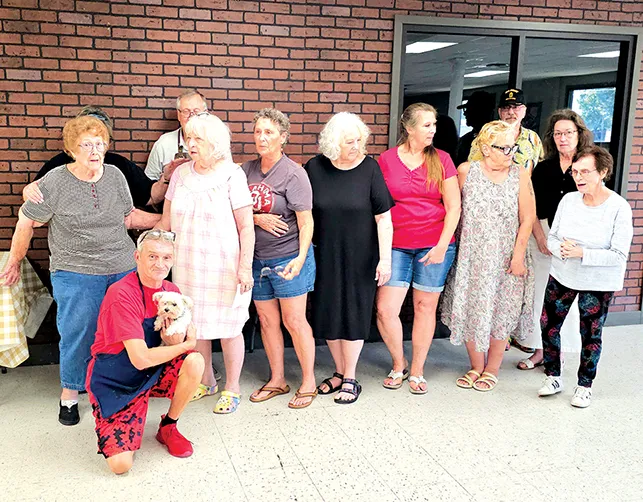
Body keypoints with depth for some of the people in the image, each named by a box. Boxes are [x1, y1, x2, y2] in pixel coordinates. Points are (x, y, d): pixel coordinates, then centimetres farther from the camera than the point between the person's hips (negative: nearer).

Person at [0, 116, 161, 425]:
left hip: (123, 270, 4)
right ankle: (70, 395, 23)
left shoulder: (116, 176, 4)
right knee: (77, 335, 2)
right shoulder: (54, 183, -8)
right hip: (76, 275, -4)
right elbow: (26, 223, 2)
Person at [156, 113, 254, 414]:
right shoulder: (181, 174, 5)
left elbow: (246, 226, -9)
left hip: (223, 268, -5)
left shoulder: (232, 175, -8)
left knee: (228, 328, 4)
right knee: (195, 325, 13)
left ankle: (232, 388, 21)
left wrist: (245, 266, -14)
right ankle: (206, 382, 32)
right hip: (187, 266, 5)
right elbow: (166, 220, 12)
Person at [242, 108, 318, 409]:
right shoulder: (247, 170, 4)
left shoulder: (293, 174, -11)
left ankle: (308, 382, 17)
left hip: (288, 257, -5)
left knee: (294, 321, 1)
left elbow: (306, 222, -12)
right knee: (267, 320, 12)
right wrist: (256, 217, -11)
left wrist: (300, 258, -23)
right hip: (257, 258, 5)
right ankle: (277, 380, 27)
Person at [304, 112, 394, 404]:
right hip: (325, 256, 2)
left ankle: (350, 379, 19)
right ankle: (340, 372, 28)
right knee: (328, 313, 10)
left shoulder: (369, 169, -8)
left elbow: (384, 218, -7)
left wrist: (385, 259, -11)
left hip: (359, 257, -2)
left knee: (353, 314, 4)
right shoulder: (315, 167, -3)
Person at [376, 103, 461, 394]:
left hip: (434, 245, 0)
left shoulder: (441, 159, 3)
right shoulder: (386, 160, 2)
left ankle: (417, 371, 22)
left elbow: (453, 206, 0)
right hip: (396, 246, 0)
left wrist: (442, 245, -8)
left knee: (425, 307, 7)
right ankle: (398, 365, 20)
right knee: (385, 310, -5)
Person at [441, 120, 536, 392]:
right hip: (471, 257, 1)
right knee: (470, 311, 6)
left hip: (505, 258, -1)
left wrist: (518, 254, -8)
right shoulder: (466, 171, -2)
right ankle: (476, 366, 26)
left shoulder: (520, 174, -2)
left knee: (500, 313, 6)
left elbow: (527, 219, -3)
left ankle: (491, 370, 24)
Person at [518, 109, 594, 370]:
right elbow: (532, 207, 7)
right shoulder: (543, 168, 9)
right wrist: (540, 236, -6)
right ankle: (539, 350, 16)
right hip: (542, 238, 3)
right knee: (539, 294, 5)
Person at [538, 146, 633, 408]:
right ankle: (553, 377, 26)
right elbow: (551, 237, 0)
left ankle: (585, 385, 27)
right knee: (548, 325, 7)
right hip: (562, 277, 4)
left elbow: (618, 255, -19)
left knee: (591, 335, 8)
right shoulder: (568, 200, -5)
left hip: (598, 284, -4)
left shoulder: (619, 207, -17)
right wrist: (561, 248, -23)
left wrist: (581, 253, -28)